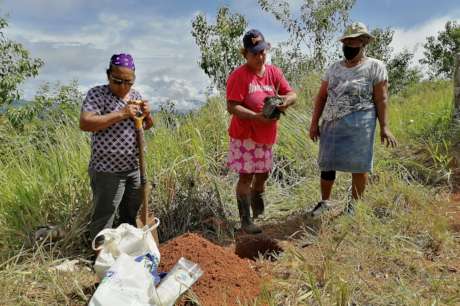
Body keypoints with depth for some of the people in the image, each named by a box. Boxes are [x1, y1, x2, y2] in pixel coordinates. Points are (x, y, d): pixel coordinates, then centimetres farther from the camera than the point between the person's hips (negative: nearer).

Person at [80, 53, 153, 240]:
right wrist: (120, 114, -26)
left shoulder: (135, 95, 9)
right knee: (103, 218, 4)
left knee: (131, 216, 20)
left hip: (135, 168, 6)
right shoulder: (97, 94, -10)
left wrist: (147, 114, -6)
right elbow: (85, 123, -24)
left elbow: (147, 126, 18)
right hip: (107, 172, -6)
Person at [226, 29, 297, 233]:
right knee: (246, 176, -3)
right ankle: (245, 220, 7)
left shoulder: (274, 72, 5)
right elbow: (232, 107, -19)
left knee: (263, 173, 18)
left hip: (266, 134, 6)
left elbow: (292, 94, 5)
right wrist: (257, 117, -28)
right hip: (245, 134, -6)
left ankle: (256, 200, 46)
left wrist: (286, 100, -20)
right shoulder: (238, 76, -13)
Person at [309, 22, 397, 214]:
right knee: (327, 163, 8)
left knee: (358, 165, 2)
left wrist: (384, 127, -10)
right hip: (331, 124, 5)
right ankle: (324, 202, 24)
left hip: (358, 124, -4)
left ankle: (355, 204, 17)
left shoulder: (375, 66, 0)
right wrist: (314, 122, 8)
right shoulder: (334, 68, 13)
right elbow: (321, 97, 13)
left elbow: (381, 100, -4)